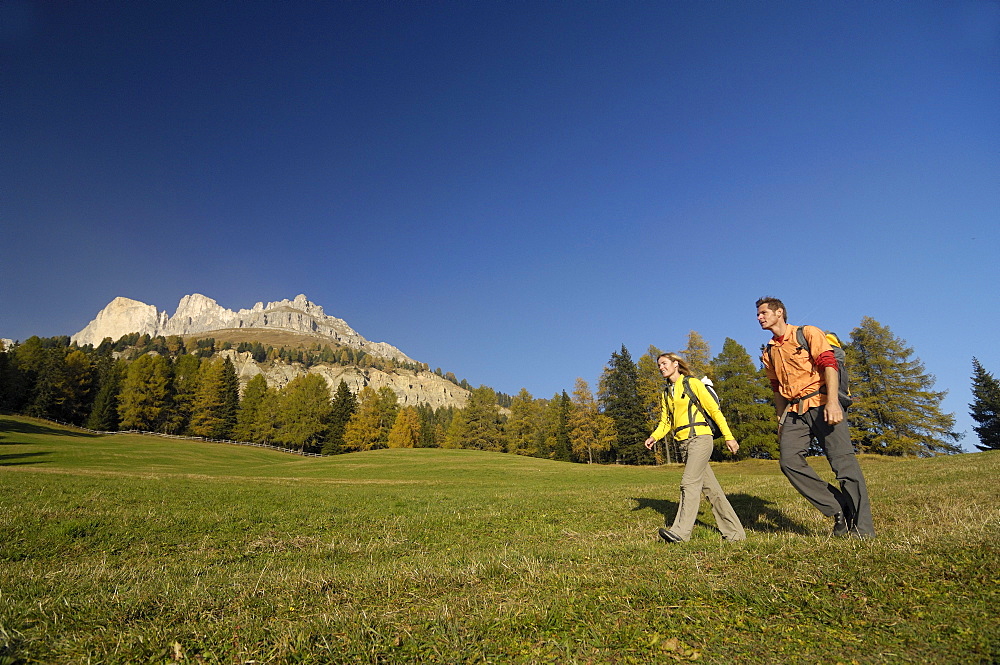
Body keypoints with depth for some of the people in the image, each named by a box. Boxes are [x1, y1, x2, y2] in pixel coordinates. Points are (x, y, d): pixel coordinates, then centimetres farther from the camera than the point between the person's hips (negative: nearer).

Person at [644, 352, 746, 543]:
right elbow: (665, 422, 16)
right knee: (710, 488, 7)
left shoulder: (692, 384, 0)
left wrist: (728, 436, -5)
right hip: (684, 443, 7)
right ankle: (735, 532, 14)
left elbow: (714, 410, -1)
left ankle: (681, 531, -18)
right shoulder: (665, 394, 19)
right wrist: (654, 436, -4)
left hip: (700, 438, -7)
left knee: (689, 482, -16)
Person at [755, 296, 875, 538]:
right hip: (794, 412, 6)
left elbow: (828, 364, -10)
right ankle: (839, 511, -2)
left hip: (820, 405, -5)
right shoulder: (769, 352, 19)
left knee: (843, 461, -9)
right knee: (789, 461, -12)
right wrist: (780, 421, 19)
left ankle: (862, 528, -1)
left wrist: (832, 402, -23)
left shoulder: (808, 333, 2)